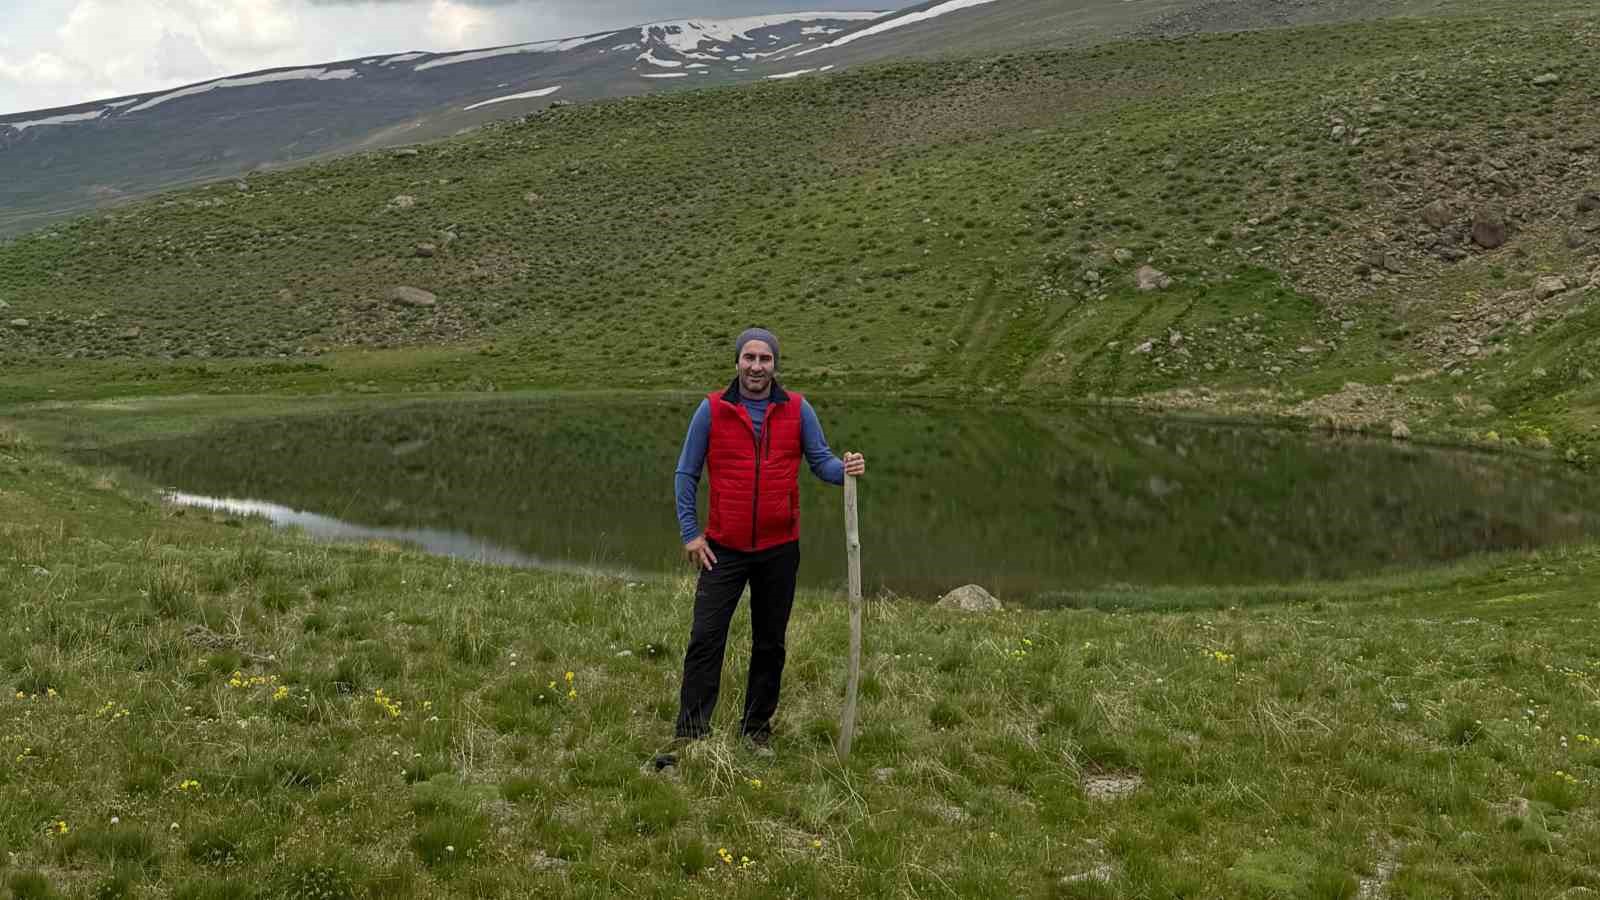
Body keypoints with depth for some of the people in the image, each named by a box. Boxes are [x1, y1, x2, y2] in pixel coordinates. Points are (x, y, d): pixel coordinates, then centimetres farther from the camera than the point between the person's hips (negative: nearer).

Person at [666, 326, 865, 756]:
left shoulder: (797, 410, 1)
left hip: (779, 549, 2)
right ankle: (688, 737, 1)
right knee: (705, 640, -6)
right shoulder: (712, 409, -2)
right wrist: (690, 532, -3)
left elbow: (821, 461, 2)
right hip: (723, 549, -2)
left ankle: (757, 732, 25)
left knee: (770, 644, 11)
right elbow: (686, 473, 2)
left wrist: (846, 468, -21)